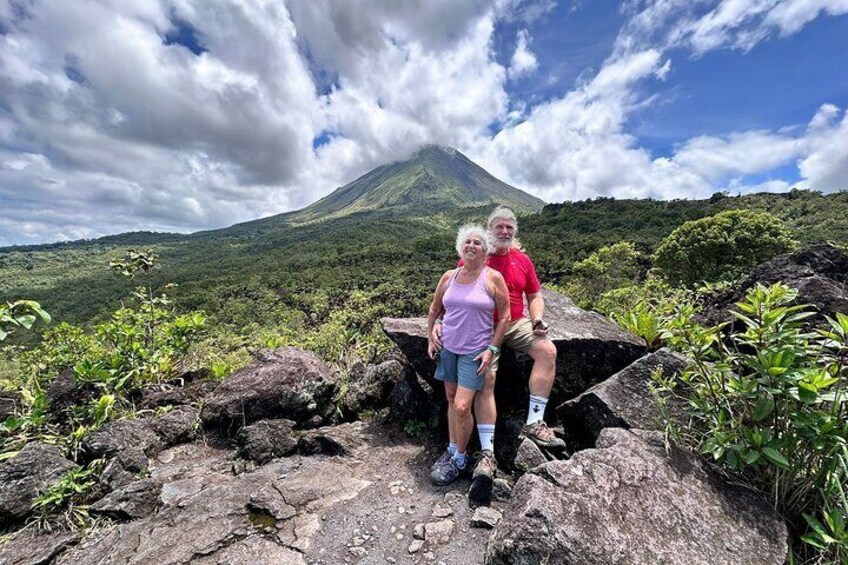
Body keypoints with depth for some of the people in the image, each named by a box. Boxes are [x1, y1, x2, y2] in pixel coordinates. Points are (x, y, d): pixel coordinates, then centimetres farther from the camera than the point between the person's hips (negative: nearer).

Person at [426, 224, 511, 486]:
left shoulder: (493, 278, -9)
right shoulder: (449, 277, 1)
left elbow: (505, 316, -6)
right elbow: (434, 309, 13)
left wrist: (492, 349, -9)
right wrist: (431, 338, 9)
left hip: (475, 351, -4)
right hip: (448, 347, 5)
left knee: (462, 406, -5)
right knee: (451, 399, 16)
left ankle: (460, 459, 20)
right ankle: (452, 449, 36)